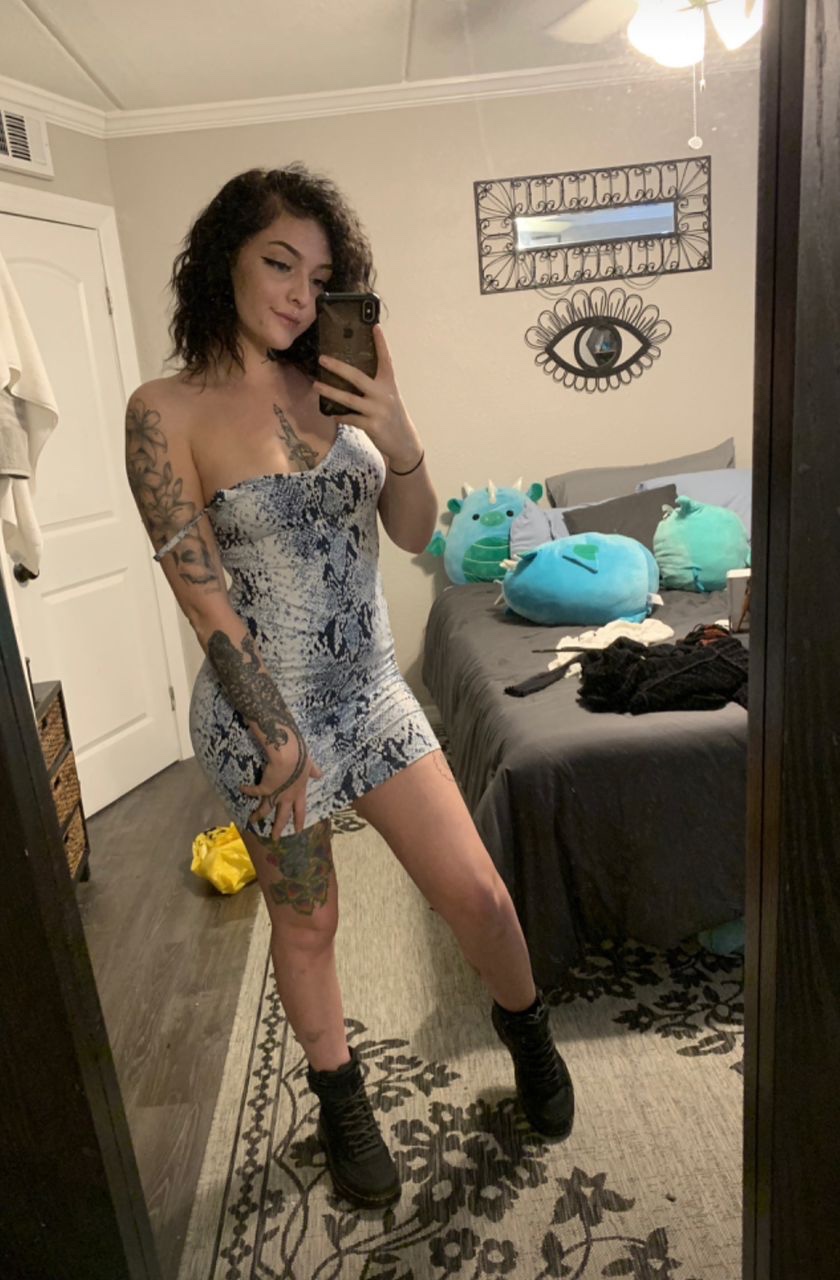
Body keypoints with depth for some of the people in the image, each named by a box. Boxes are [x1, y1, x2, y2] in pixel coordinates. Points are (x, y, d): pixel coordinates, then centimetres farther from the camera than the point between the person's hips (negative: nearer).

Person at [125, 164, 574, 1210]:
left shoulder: (334, 387, 0)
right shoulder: (166, 411, -12)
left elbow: (414, 534, 3)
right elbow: (202, 594, -14)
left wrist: (400, 438, -15)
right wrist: (278, 736, -12)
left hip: (372, 691, 4)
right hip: (262, 708, -3)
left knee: (476, 895, 8)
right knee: (306, 925, 16)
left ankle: (525, 1028, 42)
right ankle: (340, 1099, 44)